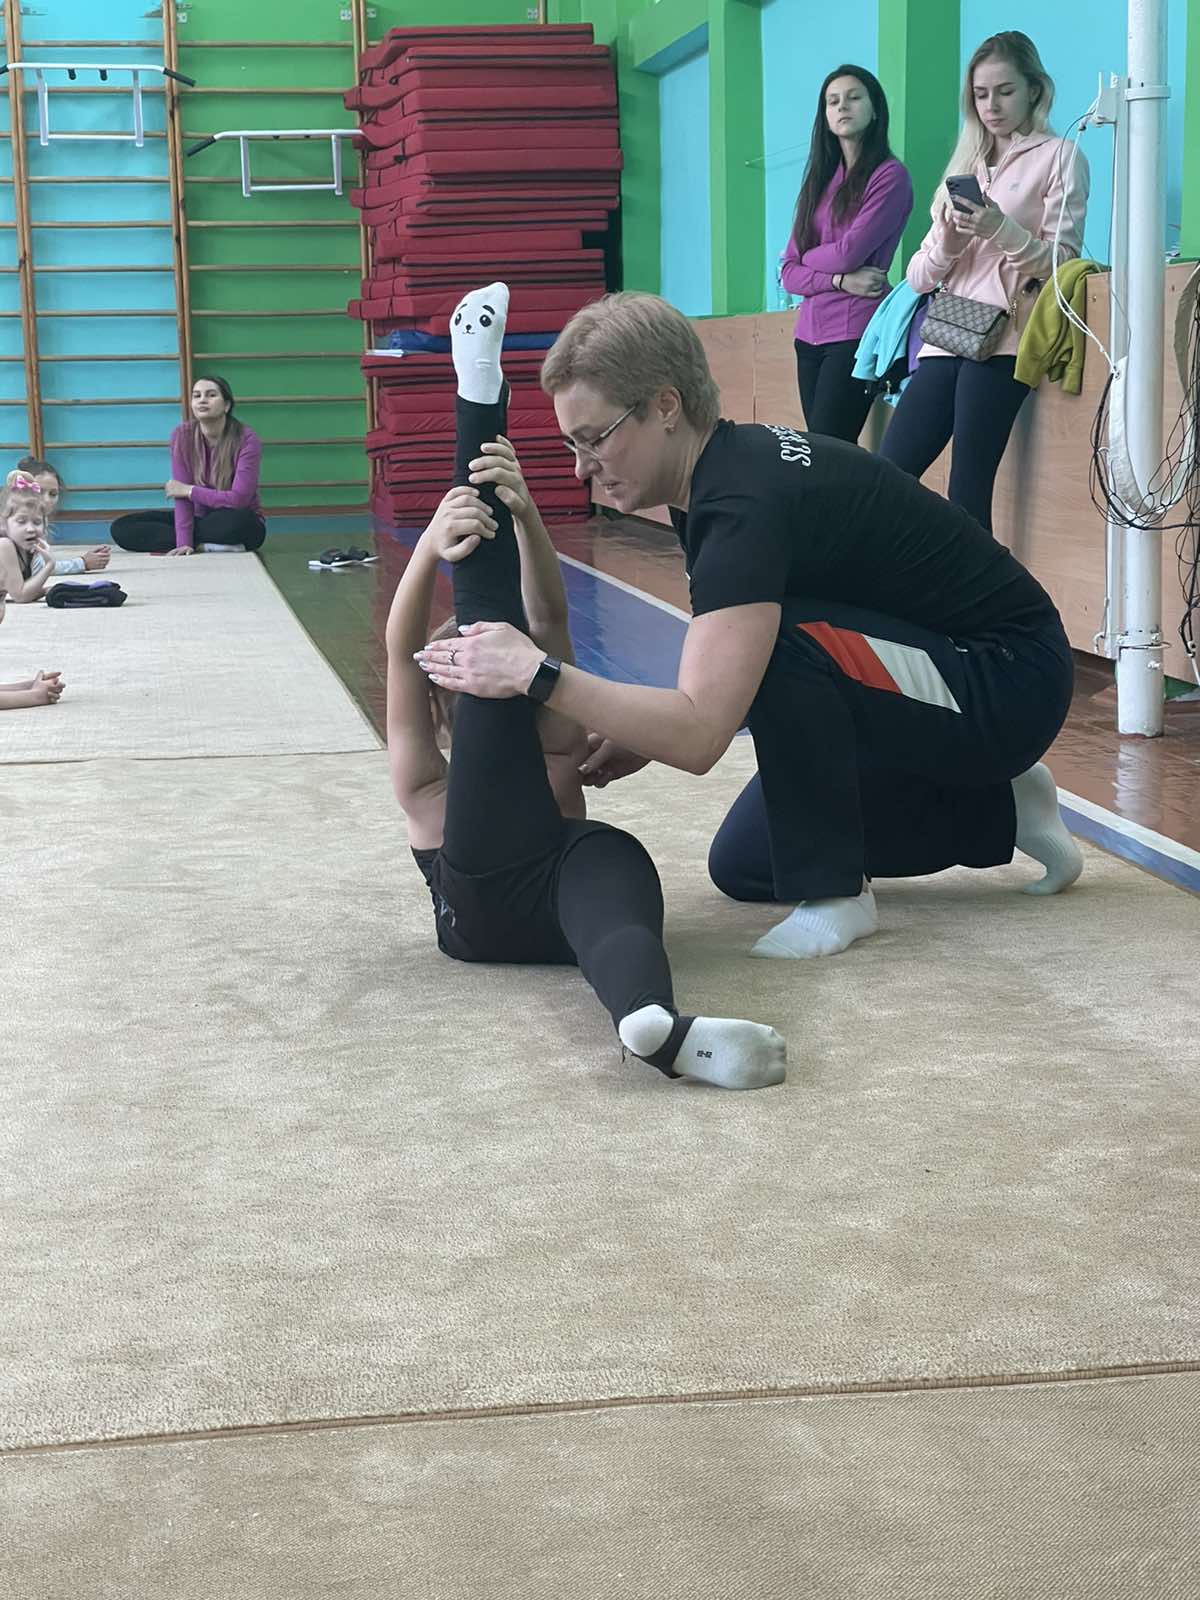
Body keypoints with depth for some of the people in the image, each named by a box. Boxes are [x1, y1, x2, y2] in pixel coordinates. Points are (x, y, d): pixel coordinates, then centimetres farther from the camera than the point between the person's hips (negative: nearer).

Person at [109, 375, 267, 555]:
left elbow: (238, 499, -25)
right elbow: (182, 493, -14)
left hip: (241, 526, -4)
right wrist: (184, 542, -26)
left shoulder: (247, 439, -19)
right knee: (122, 528, -11)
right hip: (201, 519, 4)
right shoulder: (182, 435, -9)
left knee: (236, 521, -42)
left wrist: (189, 490, -17)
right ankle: (208, 544, -16)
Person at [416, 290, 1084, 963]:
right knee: (743, 866, 11)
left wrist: (536, 672, -34)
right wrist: (647, 733, -2)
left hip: (1011, 682, -10)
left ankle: (835, 891, -15)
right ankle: (995, 815, 20)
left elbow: (701, 737, -37)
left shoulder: (746, 504, -30)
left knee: (775, 641, -32)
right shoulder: (727, 463, 0)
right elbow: (722, 689, 14)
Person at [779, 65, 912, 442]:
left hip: (856, 332, -7)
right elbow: (788, 273, 10)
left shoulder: (890, 175, -3)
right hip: (810, 334, 7)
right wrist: (840, 280, -8)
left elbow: (849, 252, -13)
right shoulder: (819, 181, 17)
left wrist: (806, 257, 7)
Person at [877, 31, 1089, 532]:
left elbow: (1061, 262, -2)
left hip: (1002, 338, -6)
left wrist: (1001, 231, -18)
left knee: (968, 492, -14)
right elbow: (920, 278, 16)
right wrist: (947, 238, -6)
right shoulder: (964, 166, 22)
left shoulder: (1058, 157, 7)